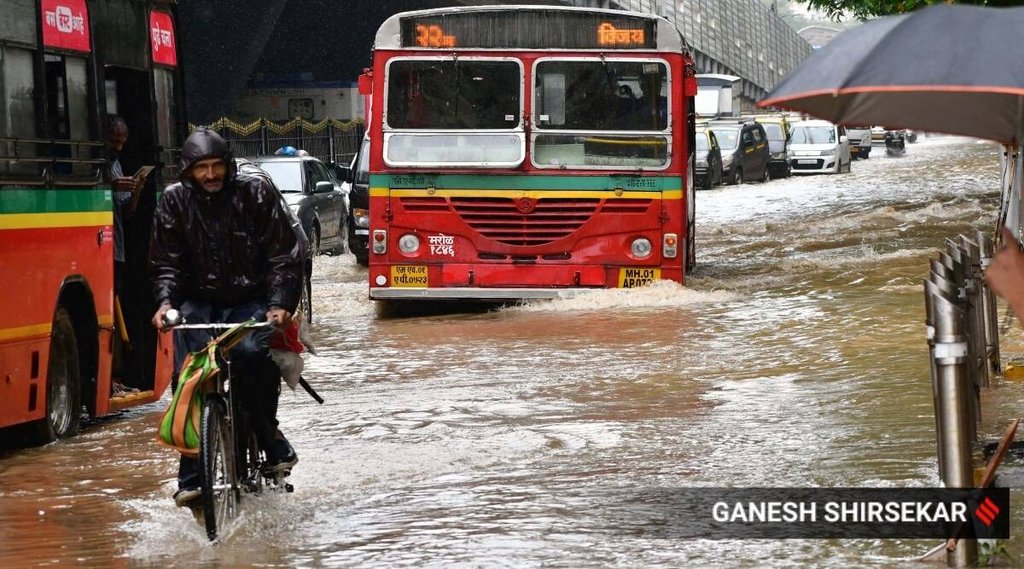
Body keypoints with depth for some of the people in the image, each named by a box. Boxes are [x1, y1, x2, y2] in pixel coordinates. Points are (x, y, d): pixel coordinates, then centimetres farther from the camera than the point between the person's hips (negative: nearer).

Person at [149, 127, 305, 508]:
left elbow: (285, 254, -2)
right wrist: (166, 301, -14)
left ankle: (270, 437, -10)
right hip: (198, 303, 2)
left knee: (252, 354, -32)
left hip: (250, 301, -2)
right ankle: (191, 475, -10)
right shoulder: (174, 201, 5)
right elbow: (165, 261, 5)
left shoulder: (255, 193, -1)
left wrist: (280, 304, -16)